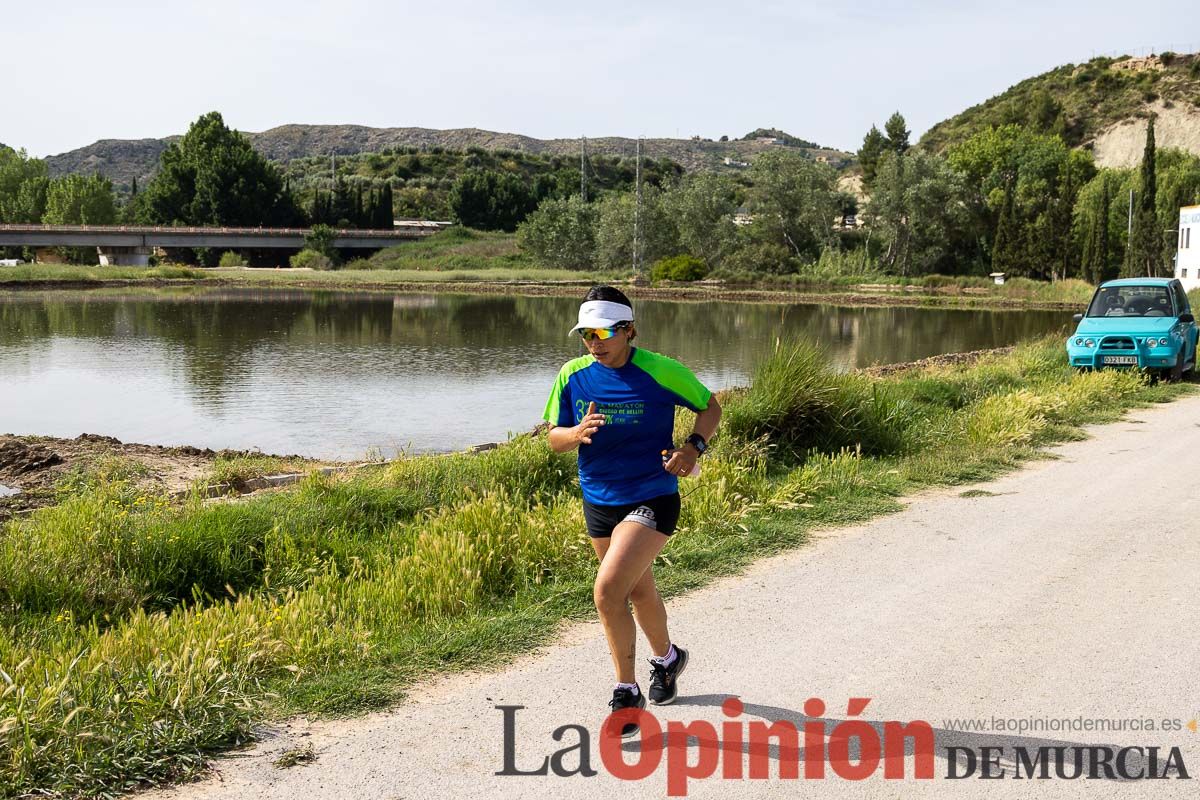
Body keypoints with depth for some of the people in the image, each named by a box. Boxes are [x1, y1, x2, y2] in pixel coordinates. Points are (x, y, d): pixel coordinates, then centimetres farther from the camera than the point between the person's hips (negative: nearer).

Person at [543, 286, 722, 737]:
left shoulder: (660, 371, -14)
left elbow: (710, 406, 1)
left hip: (652, 500, -5)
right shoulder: (573, 376, -4)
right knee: (638, 591, 22)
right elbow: (555, 438, 2)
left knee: (608, 591, -20)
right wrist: (578, 433, -20)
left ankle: (626, 692, -3)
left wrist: (694, 447, -17)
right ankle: (667, 658, 50)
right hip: (598, 501, 6)